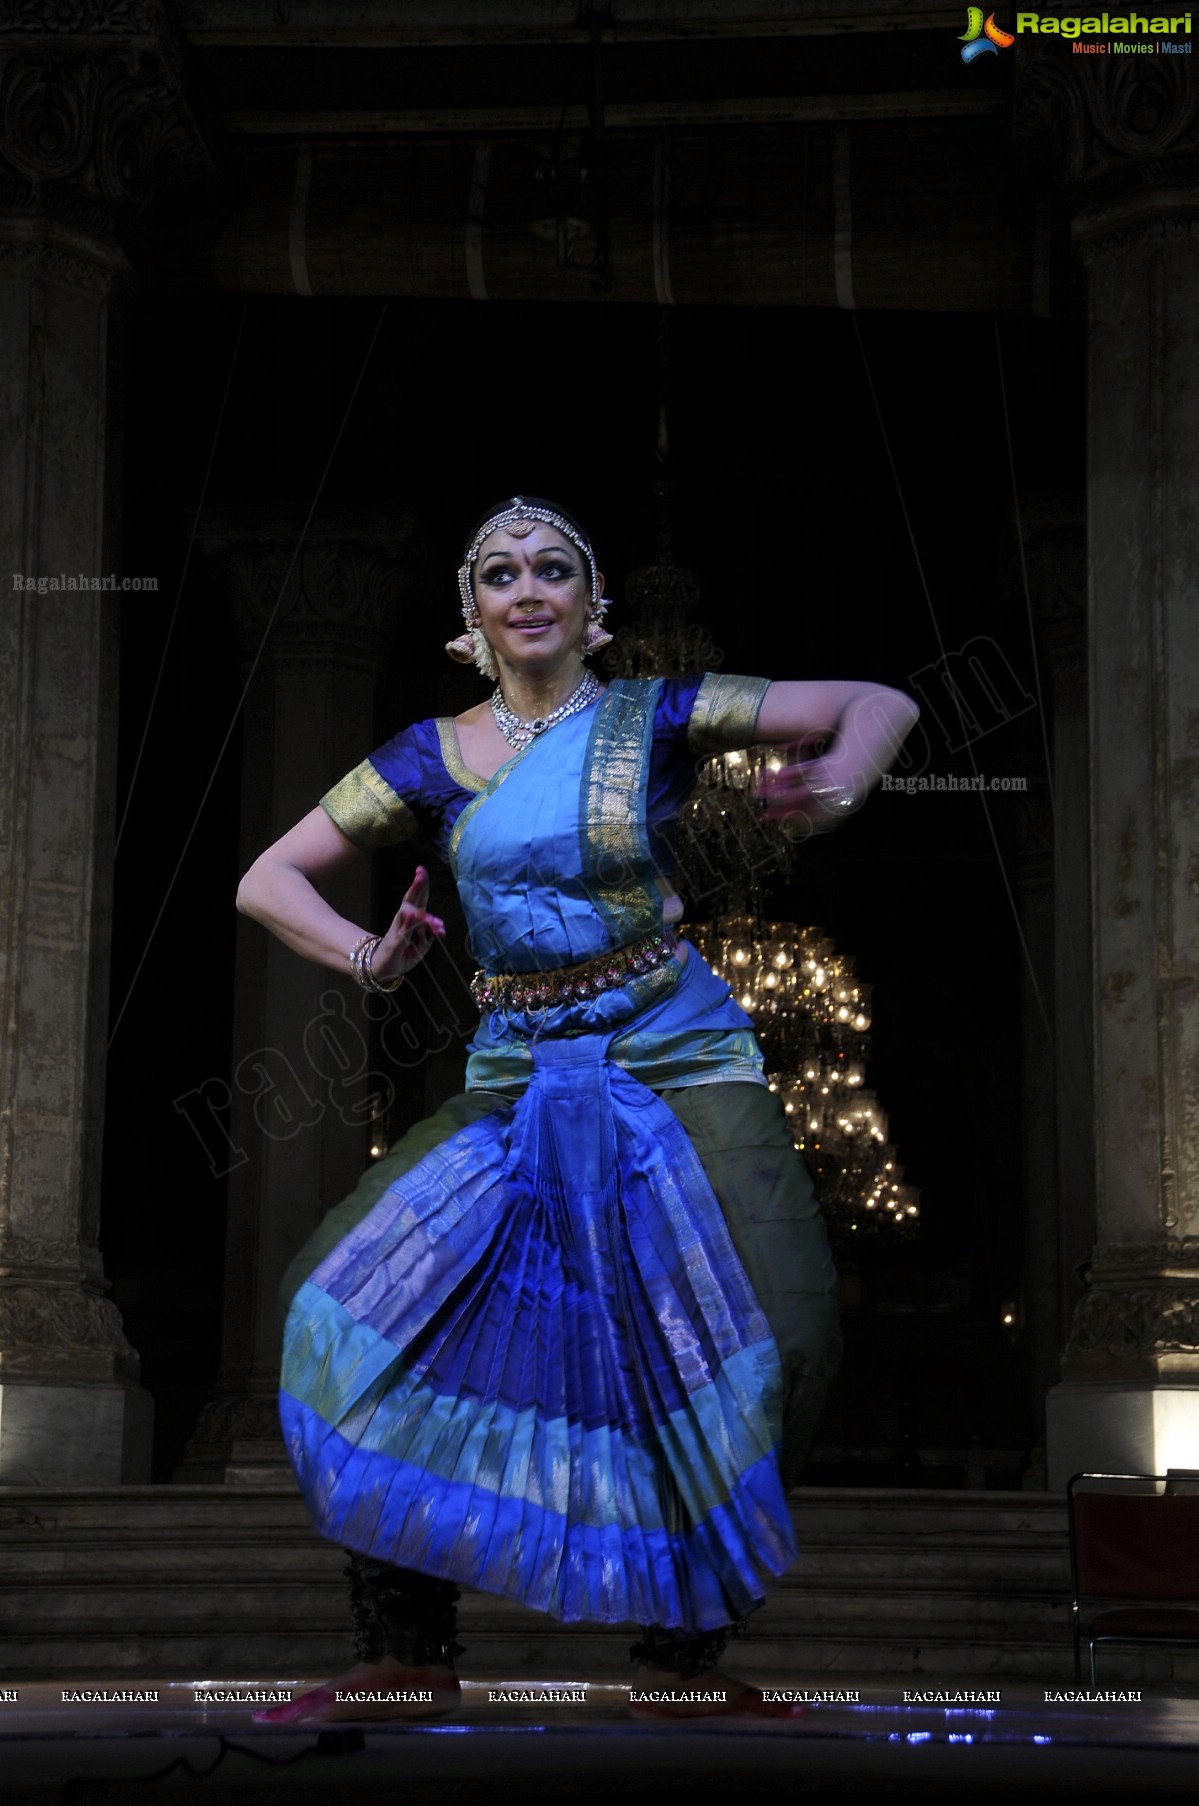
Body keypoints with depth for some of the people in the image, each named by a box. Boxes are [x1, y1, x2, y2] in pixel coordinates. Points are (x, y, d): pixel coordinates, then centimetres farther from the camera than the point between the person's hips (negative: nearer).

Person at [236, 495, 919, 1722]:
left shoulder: (654, 717, 0)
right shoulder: (433, 758, 5)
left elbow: (880, 703, -1)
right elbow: (269, 880, 8)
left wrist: (836, 785, -24)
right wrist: (369, 959, -12)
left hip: (677, 1056, -2)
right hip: (514, 1078, 2)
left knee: (782, 1331, -20)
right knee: (337, 1295, -14)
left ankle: (684, 1652, 0)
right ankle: (408, 1657, 0)